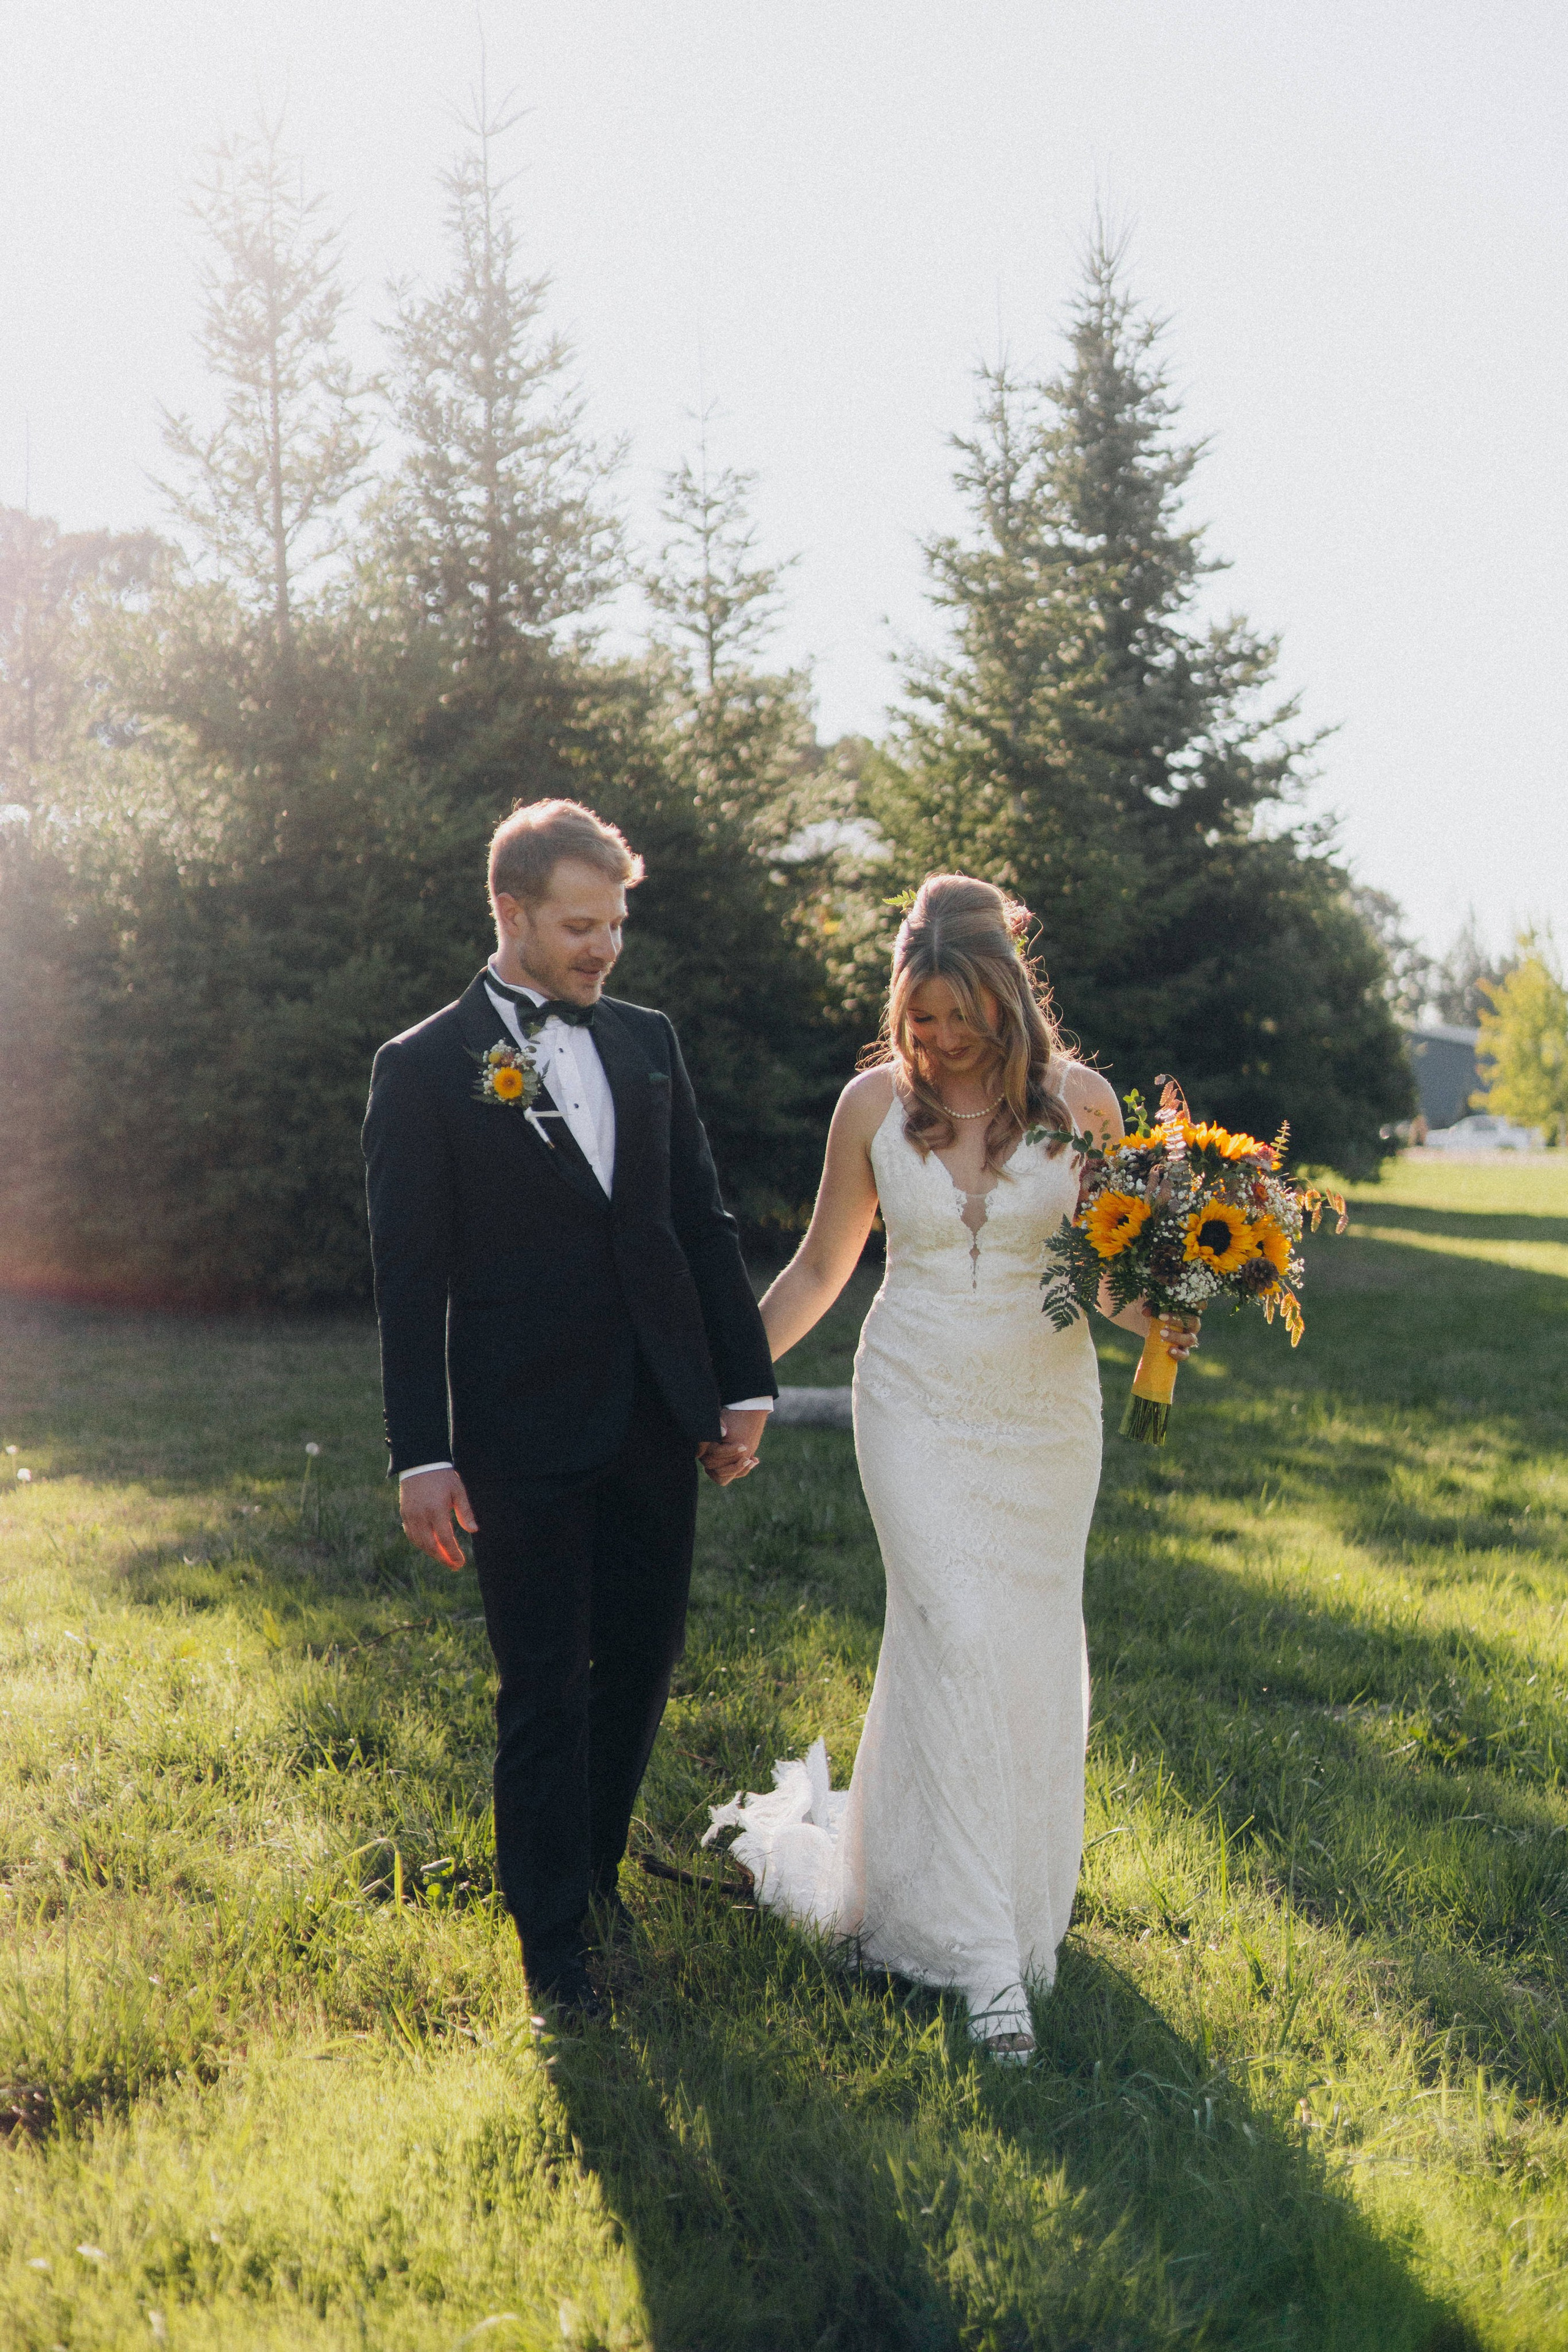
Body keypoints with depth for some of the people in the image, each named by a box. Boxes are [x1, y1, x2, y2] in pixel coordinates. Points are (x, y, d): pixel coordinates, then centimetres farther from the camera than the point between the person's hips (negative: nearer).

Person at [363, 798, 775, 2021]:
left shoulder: (648, 1041, 9)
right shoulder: (425, 1070, -6)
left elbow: (703, 1221, 12)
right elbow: (411, 1277, -7)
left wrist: (747, 1381, 9)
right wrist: (424, 1457, -11)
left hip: (657, 1421, 5)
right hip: (524, 1438, -5)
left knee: (644, 1658, 15)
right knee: (545, 1694, 4)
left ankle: (595, 1864, 38)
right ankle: (556, 1946, 18)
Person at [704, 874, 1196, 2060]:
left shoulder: (1079, 1098, -3)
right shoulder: (875, 1102, -1)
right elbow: (820, 1269, 8)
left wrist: (1157, 1315, -17)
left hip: (1046, 1406, 1)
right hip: (920, 1405, -1)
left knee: (1032, 1648, 8)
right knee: (955, 1640, -10)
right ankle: (985, 1957, -5)